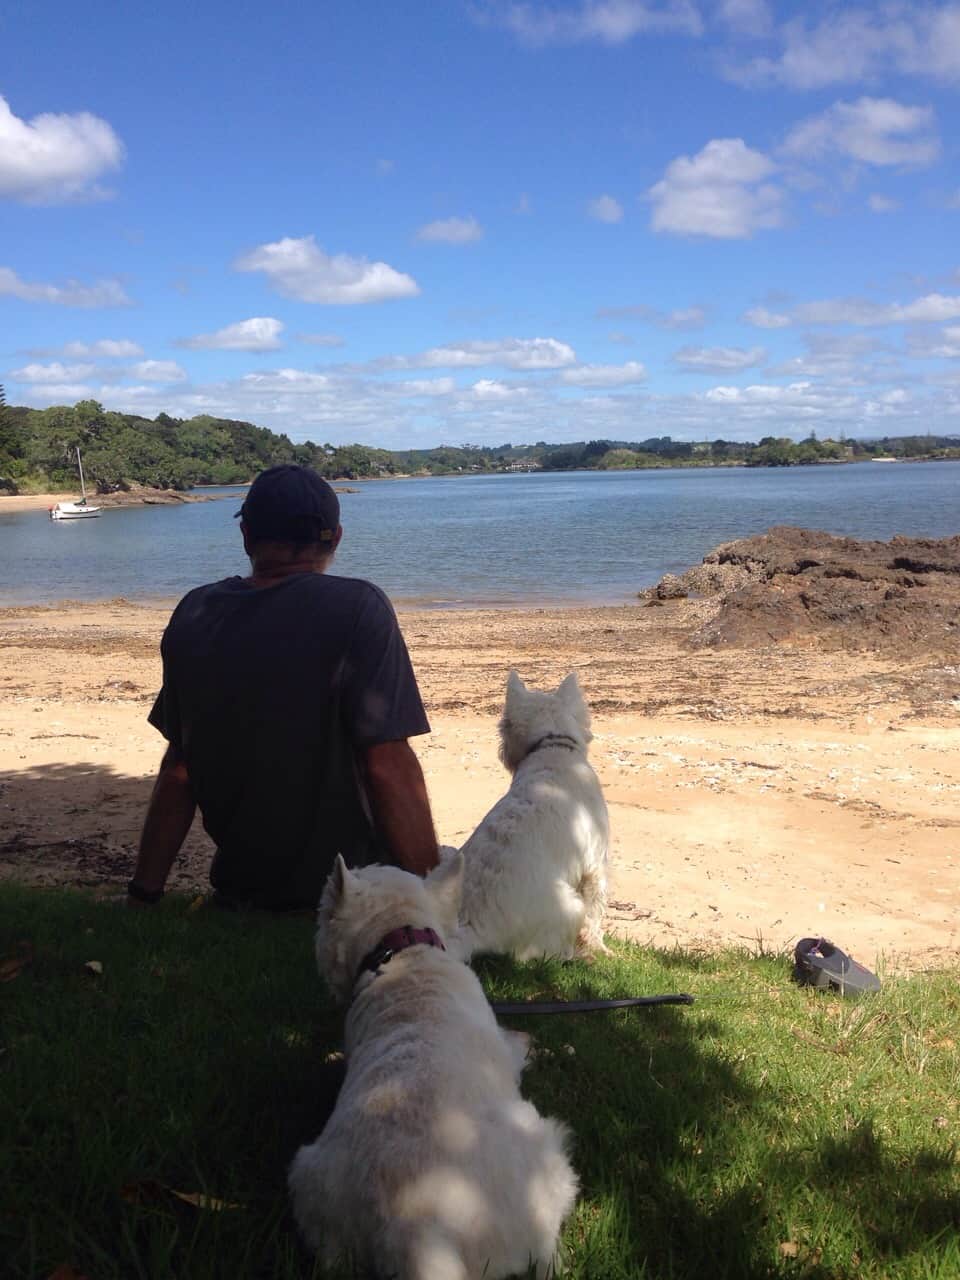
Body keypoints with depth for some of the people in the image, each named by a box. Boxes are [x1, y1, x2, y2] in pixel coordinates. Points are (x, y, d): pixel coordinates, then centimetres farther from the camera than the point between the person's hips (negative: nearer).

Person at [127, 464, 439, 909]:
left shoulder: (194, 614, 2)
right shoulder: (357, 609, -13)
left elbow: (178, 768, 7)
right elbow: (388, 766, -18)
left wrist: (142, 894, 15)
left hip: (240, 885, 6)